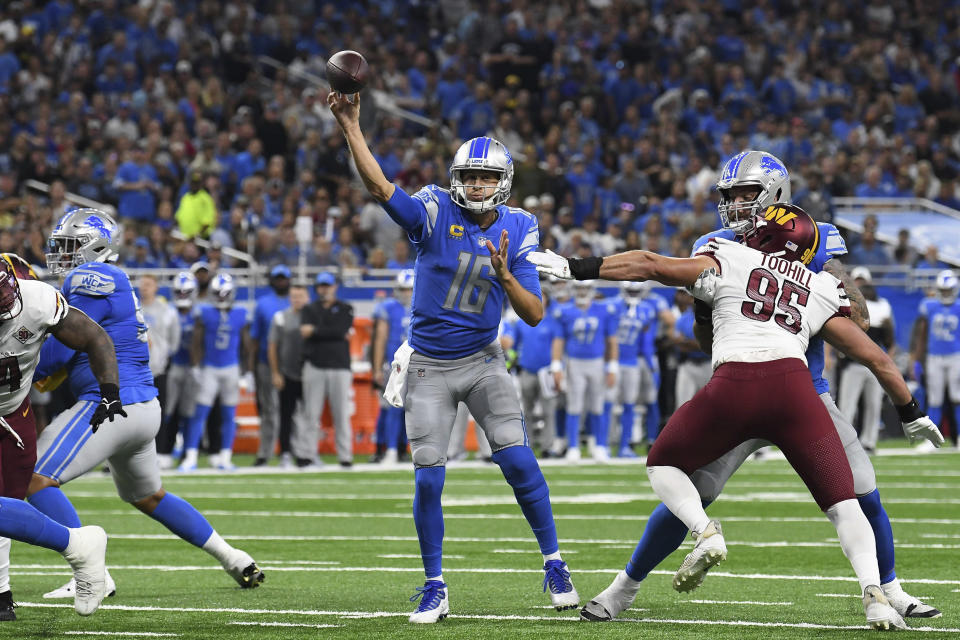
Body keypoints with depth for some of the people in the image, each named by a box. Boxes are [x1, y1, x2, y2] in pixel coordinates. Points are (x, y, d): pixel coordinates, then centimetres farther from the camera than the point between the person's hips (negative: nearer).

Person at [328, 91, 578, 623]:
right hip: (429, 369, -1)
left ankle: (554, 566, 5)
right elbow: (379, 187, -28)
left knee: (519, 462, -11)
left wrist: (505, 276, -25)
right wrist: (350, 127, -38)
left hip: (482, 361, 1)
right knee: (428, 480, -4)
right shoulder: (435, 213, -12)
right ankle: (435, 588, 10)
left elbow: (534, 315, -7)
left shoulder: (515, 231, -4)